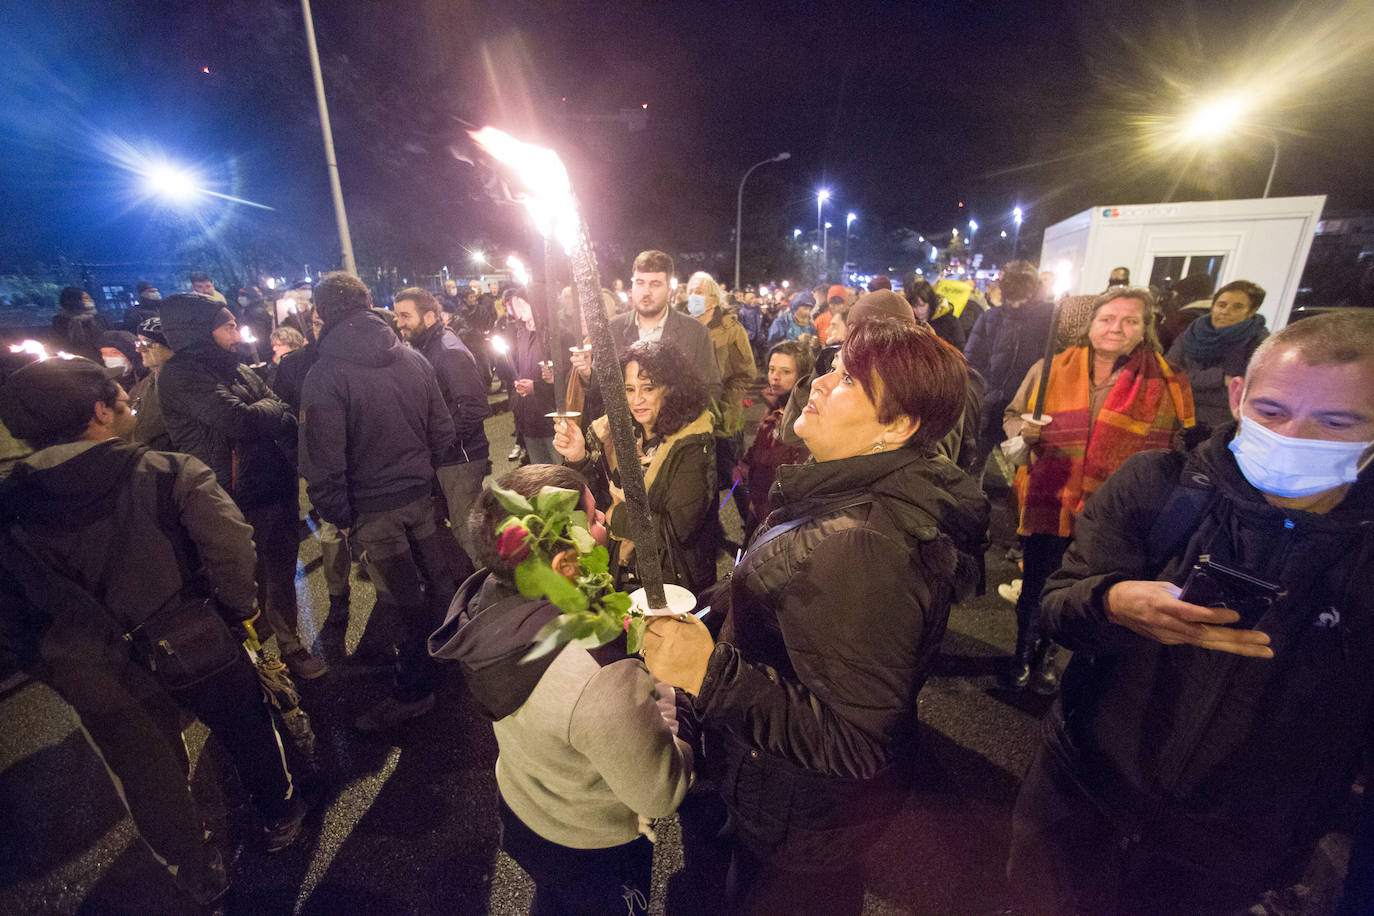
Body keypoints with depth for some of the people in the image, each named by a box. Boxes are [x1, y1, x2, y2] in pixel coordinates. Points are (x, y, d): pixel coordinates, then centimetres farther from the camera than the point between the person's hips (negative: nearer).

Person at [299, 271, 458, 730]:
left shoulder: (324, 375, -15)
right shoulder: (412, 358, 0)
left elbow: (324, 459, -15)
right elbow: (443, 430, 4)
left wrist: (338, 515, -3)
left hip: (373, 507, -5)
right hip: (421, 492, 5)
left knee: (405, 598, 5)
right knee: (439, 579, 20)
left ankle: (412, 691, 23)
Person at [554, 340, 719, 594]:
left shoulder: (691, 446, -18)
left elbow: (680, 530, -21)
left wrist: (618, 516, -11)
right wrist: (578, 458, -15)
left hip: (672, 579, -5)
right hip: (622, 570, 5)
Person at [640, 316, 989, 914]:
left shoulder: (865, 546, -38)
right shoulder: (863, 495, -6)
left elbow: (853, 744, -34)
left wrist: (711, 673, -36)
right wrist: (699, 615, 9)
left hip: (804, 816, -7)